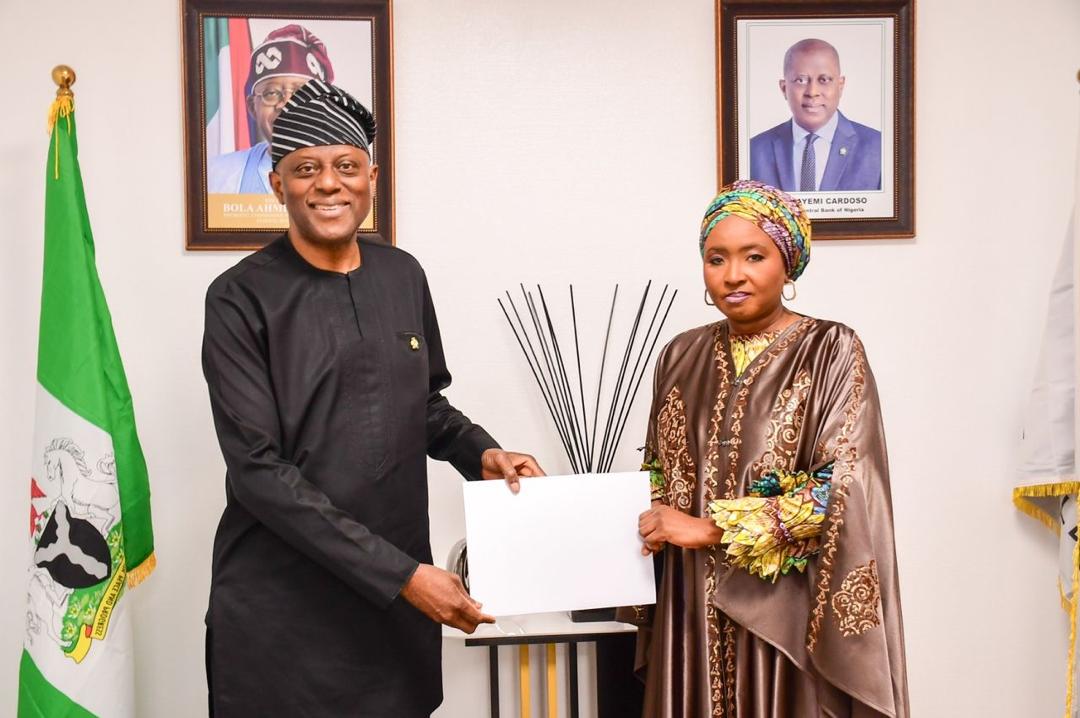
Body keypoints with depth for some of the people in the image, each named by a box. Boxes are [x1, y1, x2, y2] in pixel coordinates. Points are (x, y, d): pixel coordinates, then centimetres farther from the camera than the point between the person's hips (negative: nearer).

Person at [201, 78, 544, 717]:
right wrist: (401, 574, -19)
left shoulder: (403, 276, 5)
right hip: (282, 614, -4)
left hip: (400, 598, 5)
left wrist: (480, 454, -3)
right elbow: (258, 471, -16)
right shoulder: (242, 299, -10)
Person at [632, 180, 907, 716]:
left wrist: (710, 529, -16)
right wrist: (652, 524, -6)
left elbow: (842, 488, -16)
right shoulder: (682, 356, 8)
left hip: (785, 607, -4)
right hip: (693, 607, 4)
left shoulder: (832, 352, -6)